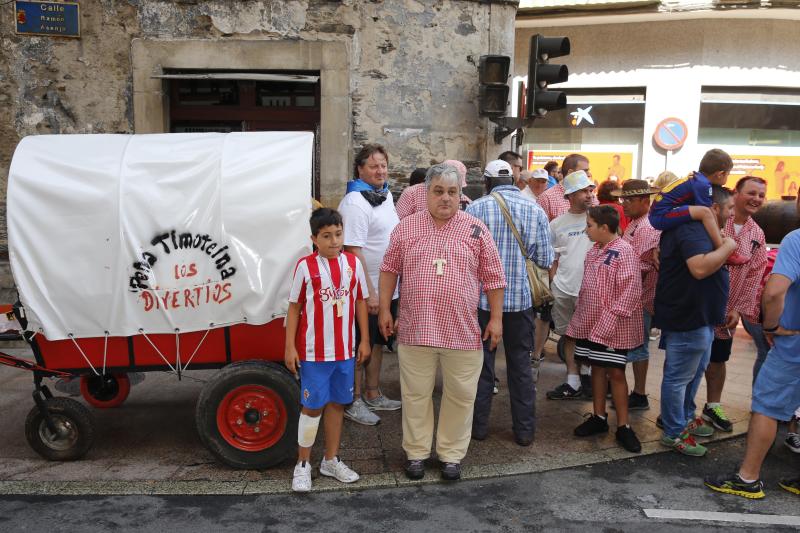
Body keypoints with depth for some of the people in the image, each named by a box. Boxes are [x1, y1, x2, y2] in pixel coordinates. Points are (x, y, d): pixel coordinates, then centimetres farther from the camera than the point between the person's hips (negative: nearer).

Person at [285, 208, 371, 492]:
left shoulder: (353, 263, 1)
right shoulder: (306, 266, -8)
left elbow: (360, 301, 8)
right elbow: (294, 307, -3)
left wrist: (364, 340, 7)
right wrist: (290, 347, -5)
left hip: (345, 351, 4)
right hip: (314, 351, -4)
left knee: (337, 404, 14)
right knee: (313, 406, 4)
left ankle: (331, 460, 29)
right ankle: (303, 464, 20)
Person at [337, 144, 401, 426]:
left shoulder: (385, 195, 11)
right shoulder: (355, 202, -18)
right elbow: (353, 250, -22)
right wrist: (368, 291, -24)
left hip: (386, 289, 9)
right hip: (366, 291, -9)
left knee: (377, 342, 18)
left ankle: (373, 395, 32)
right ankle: (353, 402, 16)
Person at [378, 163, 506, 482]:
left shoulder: (476, 230, 2)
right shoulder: (406, 228, 4)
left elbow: (493, 277, 4)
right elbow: (390, 269, 10)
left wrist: (496, 318, 1)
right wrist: (385, 309, 5)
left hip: (464, 333, 0)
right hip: (415, 331, 0)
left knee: (461, 396, 10)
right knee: (416, 395, 11)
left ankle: (451, 454, 27)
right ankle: (416, 452, 28)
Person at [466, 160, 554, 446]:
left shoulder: (476, 208, -8)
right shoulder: (535, 210, -1)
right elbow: (546, 260, -1)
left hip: (483, 297, -1)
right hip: (520, 297, 2)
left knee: (482, 364, 11)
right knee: (521, 365, 12)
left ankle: (478, 425, 21)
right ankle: (524, 430, 20)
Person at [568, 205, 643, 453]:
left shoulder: (624, 251, -15)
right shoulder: (593, 250, 9)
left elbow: (631, 291, -19)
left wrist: (610, 321, -20)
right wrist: (579, 313, 13)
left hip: (613, 326, -7)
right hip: (590, 323, 7)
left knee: (615, 372, -1)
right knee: (597, 368, 14)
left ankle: (623, 426, 10)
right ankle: (599, 417, 25)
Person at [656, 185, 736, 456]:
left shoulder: (695, 228, 14)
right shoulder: (692, 230, -21)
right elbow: (700, 268, -36)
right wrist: (727, 247, -24)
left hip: (699, 317, 12)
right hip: (687, 318, -12)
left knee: (695, 371, 24)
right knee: (679, 376, 0)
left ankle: (684, 417, 40)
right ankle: (674, 433, 12)